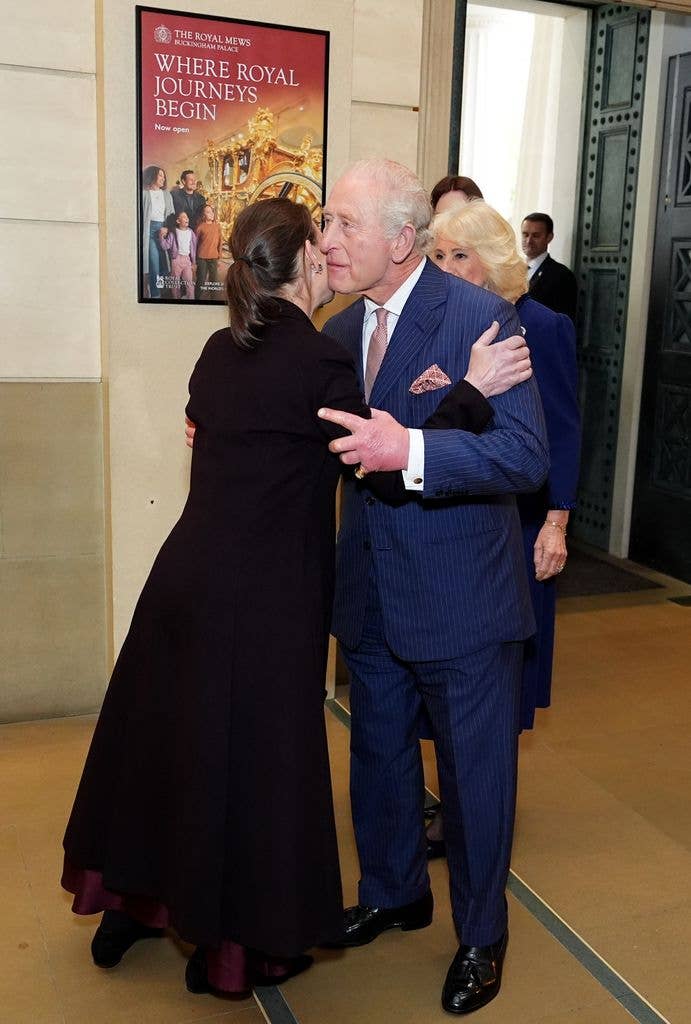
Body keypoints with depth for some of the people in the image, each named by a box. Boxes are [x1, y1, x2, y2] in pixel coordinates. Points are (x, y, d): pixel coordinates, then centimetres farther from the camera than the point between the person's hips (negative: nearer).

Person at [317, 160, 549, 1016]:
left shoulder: (481, 318, -17)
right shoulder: (340, 331, 5)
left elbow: (525, 456, -24)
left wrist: (410, 451, -36)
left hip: (460, 599, -6)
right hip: (371, 593, 7)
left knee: (474, 773, 10)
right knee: (378, 755, 22)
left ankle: (480, 937, 34)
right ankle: (394, 893, 47)